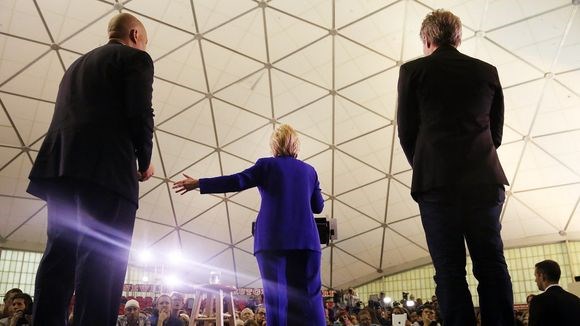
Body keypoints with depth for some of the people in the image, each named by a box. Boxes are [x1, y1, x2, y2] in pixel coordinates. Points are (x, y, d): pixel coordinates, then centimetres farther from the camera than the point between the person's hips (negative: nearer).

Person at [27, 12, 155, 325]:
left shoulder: (78, 63, 30)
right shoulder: (135, 58, 8)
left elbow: (66, 115, 23)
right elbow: (140, 114, -7)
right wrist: (144, 162, 7)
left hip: (60, 164, 7)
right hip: (105, 167, -7)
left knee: (59, 255, 5)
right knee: (104, 258, -10)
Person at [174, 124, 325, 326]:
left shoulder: (267, 165, 6)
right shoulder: (309, 170, 15)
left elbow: (236, 181, -2)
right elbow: (318, 206, 18)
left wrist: (199, 184, 3)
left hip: (273, 238, -2)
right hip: (305, 239, 2)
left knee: (277, 297, 0)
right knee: (309, 298, 0)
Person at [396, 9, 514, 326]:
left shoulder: (413, 71, 2)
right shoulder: (487, 71, 12)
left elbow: (406, 132, 3)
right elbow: (496, 131, 14)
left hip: (437, 181, -3)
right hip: (484, 180, 3)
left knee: (449, 268, 0)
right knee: (492, 262, 8)